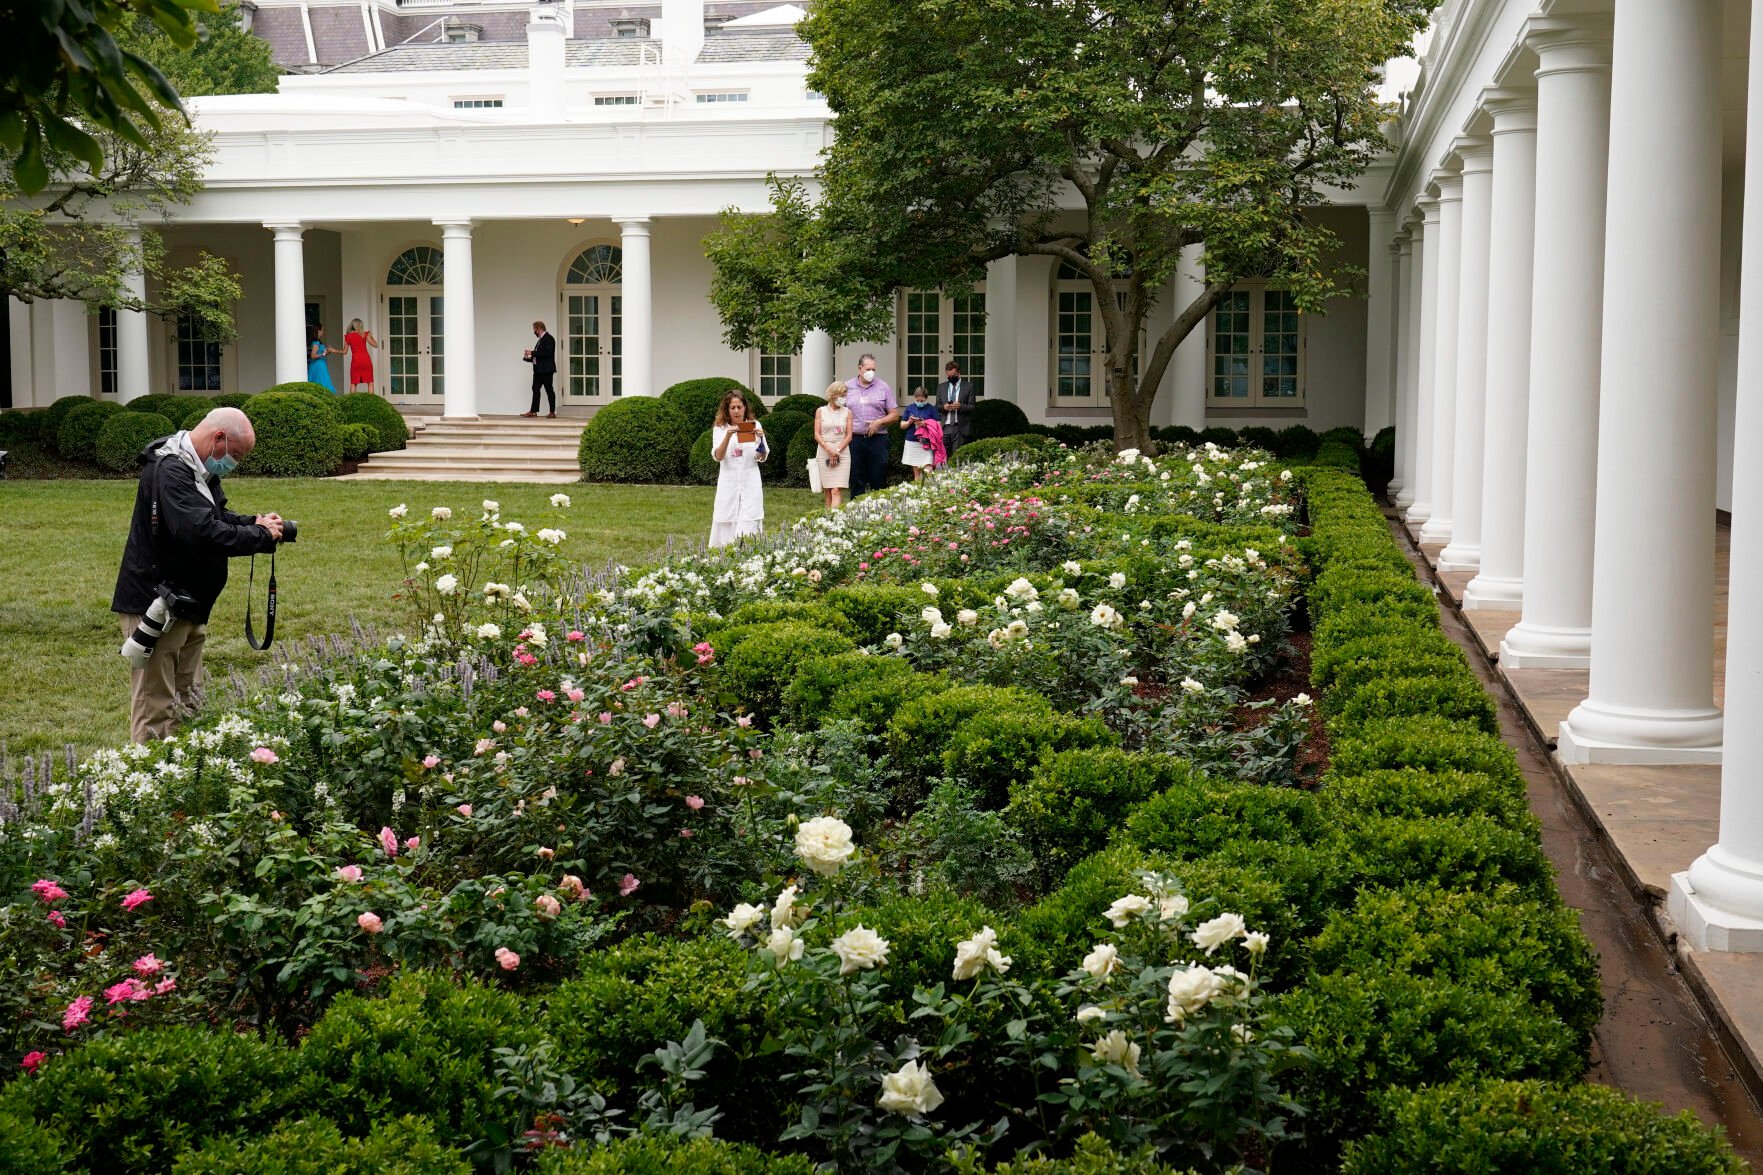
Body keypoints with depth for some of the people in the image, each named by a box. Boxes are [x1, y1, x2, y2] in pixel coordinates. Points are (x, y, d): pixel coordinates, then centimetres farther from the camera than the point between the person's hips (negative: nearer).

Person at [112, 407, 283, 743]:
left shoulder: (200, 470, 11)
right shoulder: (170, 471, -22)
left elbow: (217, 517, 22)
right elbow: (201, 533, -32)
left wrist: (253, 522, 1)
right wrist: (261, 536, -21)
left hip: (189, 606, 11)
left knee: (187, 708, 15)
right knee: (156, 710, -8)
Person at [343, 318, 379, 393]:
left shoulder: (348, 336, 4)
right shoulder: (364, 334, 0)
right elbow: (375, 345, -1)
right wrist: (371, 336, 14)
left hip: (355, 361, 1)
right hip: (366, 359, -1)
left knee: (353, 383, 5)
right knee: (370, 382, 4)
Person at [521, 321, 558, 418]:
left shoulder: (549, 338, -12)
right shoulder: (541, 339, 16)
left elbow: (547, 353, -24)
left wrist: (532, 353, -19)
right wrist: (528, 357, 9)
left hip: (546, 370, -9)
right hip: (538, 369, 9)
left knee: (549, 390, -3)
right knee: (535, 389, 8)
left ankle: (552, 412, 1)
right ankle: (533, 411, 11)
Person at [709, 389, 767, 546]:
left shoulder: (755, 426, 5)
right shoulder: (720, 428, 4)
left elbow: (762, 458, 1)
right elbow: (718, 457, -10)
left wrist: (761, 439, -18)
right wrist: (728, 436, -25)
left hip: (750, 482, 0)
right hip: (728, 482, 0)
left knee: (748, 529, -9)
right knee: (726, 526, 1)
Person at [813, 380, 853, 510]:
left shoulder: (847, 412, 8)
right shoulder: (820, 411, 7)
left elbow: (849, 435, 3)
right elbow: (817, 435, 2)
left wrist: (837, 451, -10)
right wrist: (829, 450, -11)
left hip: (842, 452, -1)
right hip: (824, 452, 1)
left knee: (836, 491, -12)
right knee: (827, 491, 1)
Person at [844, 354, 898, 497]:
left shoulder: (883, 387, 6)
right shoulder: (847, 387, 7)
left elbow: (894, 414, 7)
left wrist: (879, 422, -9)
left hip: (877, 439, 0)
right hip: (854, 439, 0)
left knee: (879, 478, 0)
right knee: (856, 479, 4)